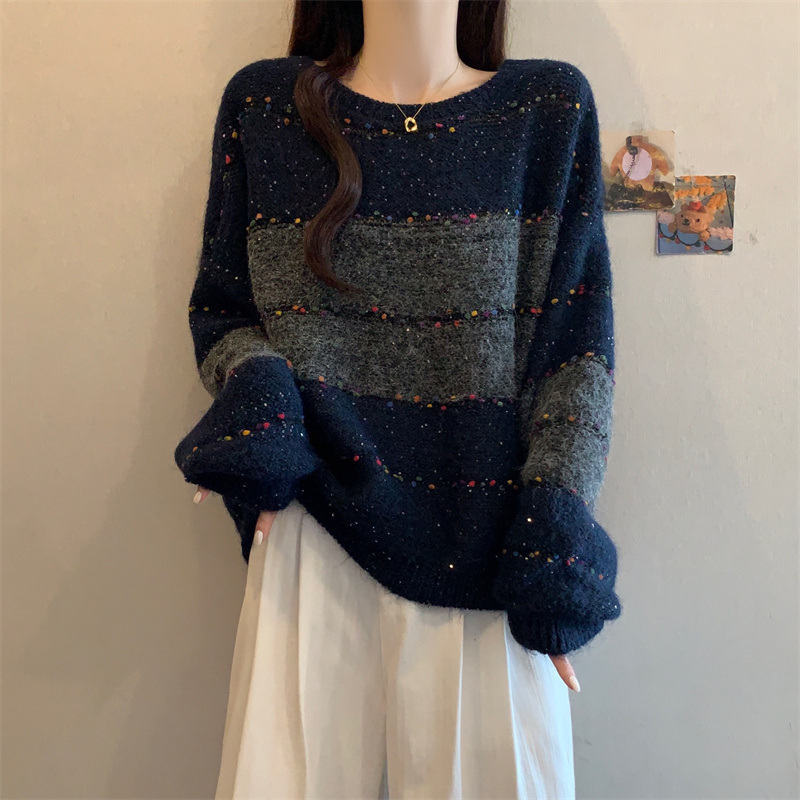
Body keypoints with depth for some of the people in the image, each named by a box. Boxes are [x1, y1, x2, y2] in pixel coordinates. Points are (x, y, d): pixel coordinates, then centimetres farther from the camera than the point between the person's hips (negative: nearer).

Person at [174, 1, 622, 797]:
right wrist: (255, 391, -10)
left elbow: (576, 341, 2)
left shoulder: (550, 107, 5)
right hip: (315, 527, 1)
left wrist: (554, 536, -7)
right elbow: (219, 307, 12)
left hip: (486, 540, 1)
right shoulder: (261, 104, 6)